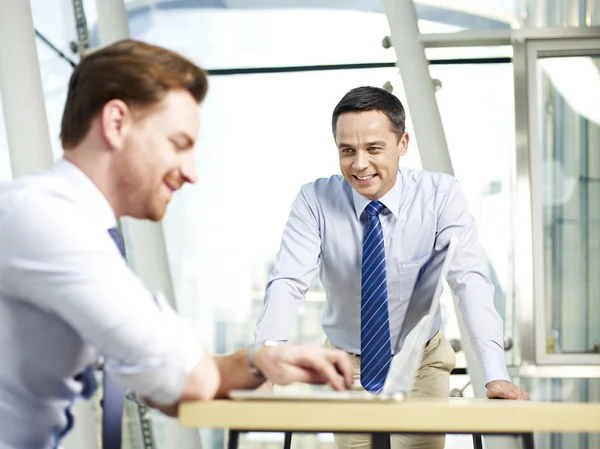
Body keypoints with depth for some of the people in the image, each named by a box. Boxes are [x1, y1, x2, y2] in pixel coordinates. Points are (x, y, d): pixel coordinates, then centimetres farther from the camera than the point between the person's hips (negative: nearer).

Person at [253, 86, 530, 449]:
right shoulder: (315, 201, -15)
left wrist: (496, 376, -40)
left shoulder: (441, 195, -17)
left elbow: (470, 281, -27)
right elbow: (288, 283, -25)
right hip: (347, 365, 1)